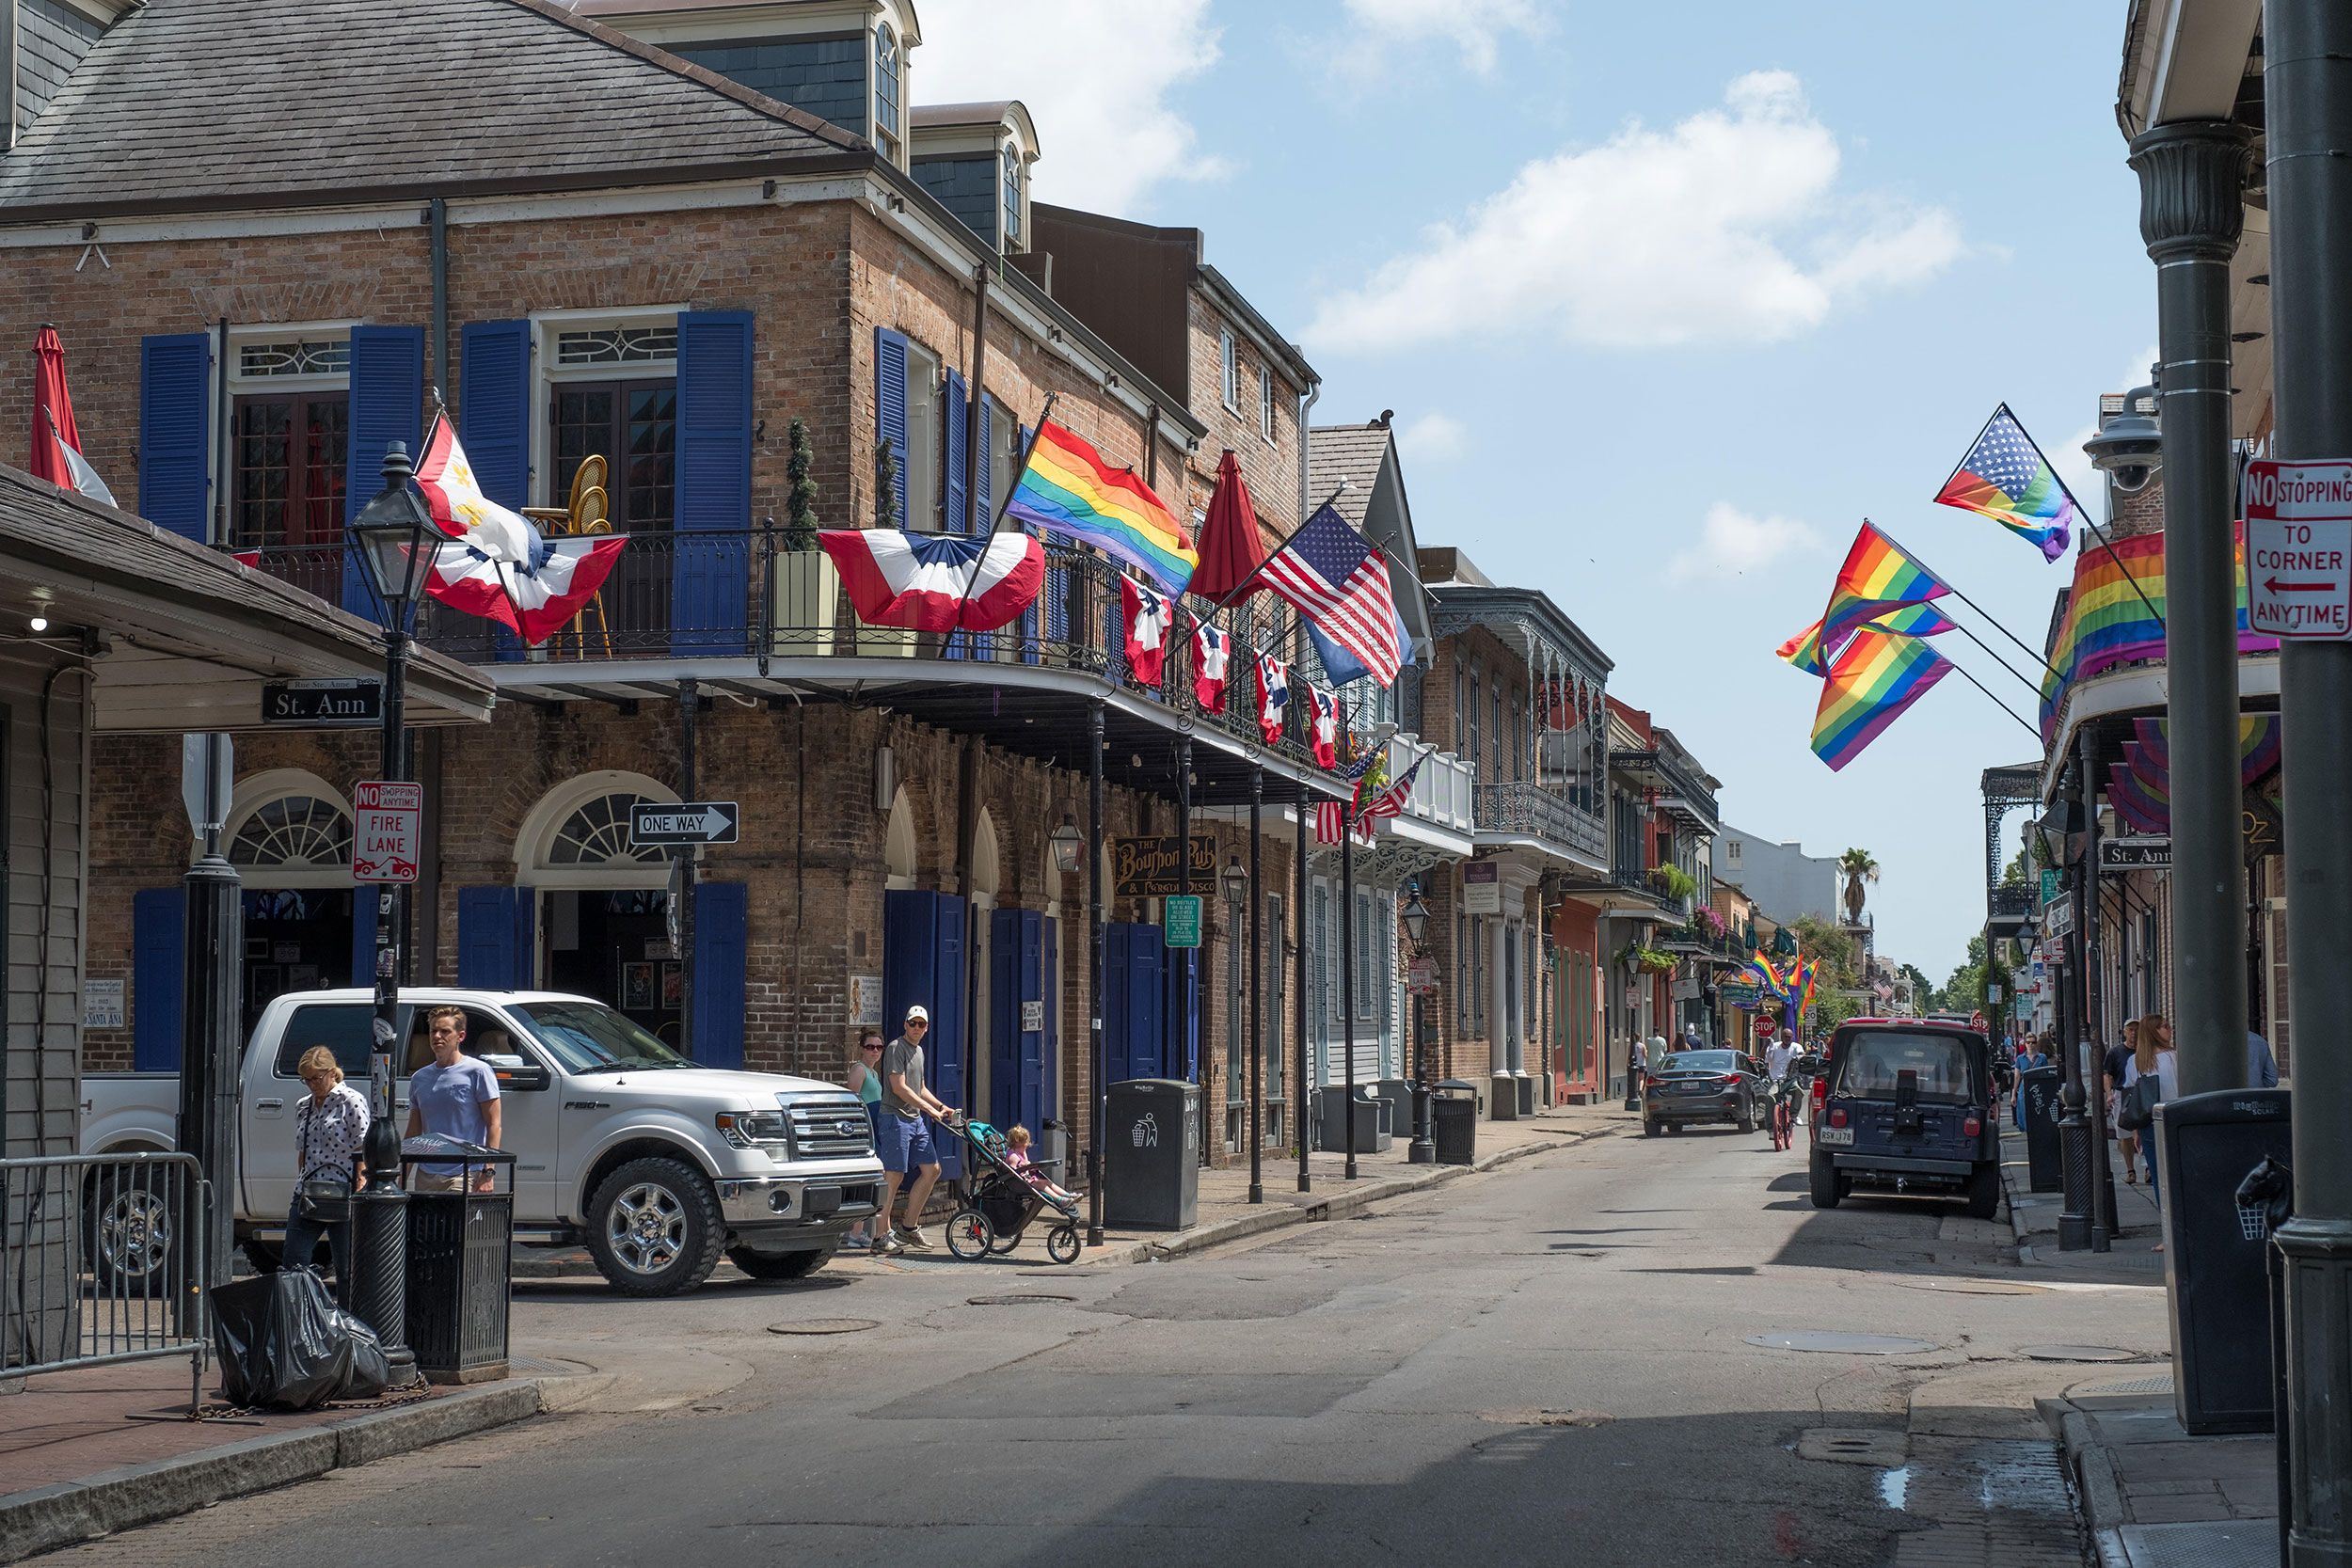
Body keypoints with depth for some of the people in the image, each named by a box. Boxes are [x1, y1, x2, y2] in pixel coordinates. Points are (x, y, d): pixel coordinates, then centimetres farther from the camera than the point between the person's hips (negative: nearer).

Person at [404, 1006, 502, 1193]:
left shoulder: (477, 1071, -2)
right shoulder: (419, 1078, 15)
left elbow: (494, 1123, -5)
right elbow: (413, 1131, 20)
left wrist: (488, 1173, -13)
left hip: (464, 1176, -6)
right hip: (425, 1176, 6)